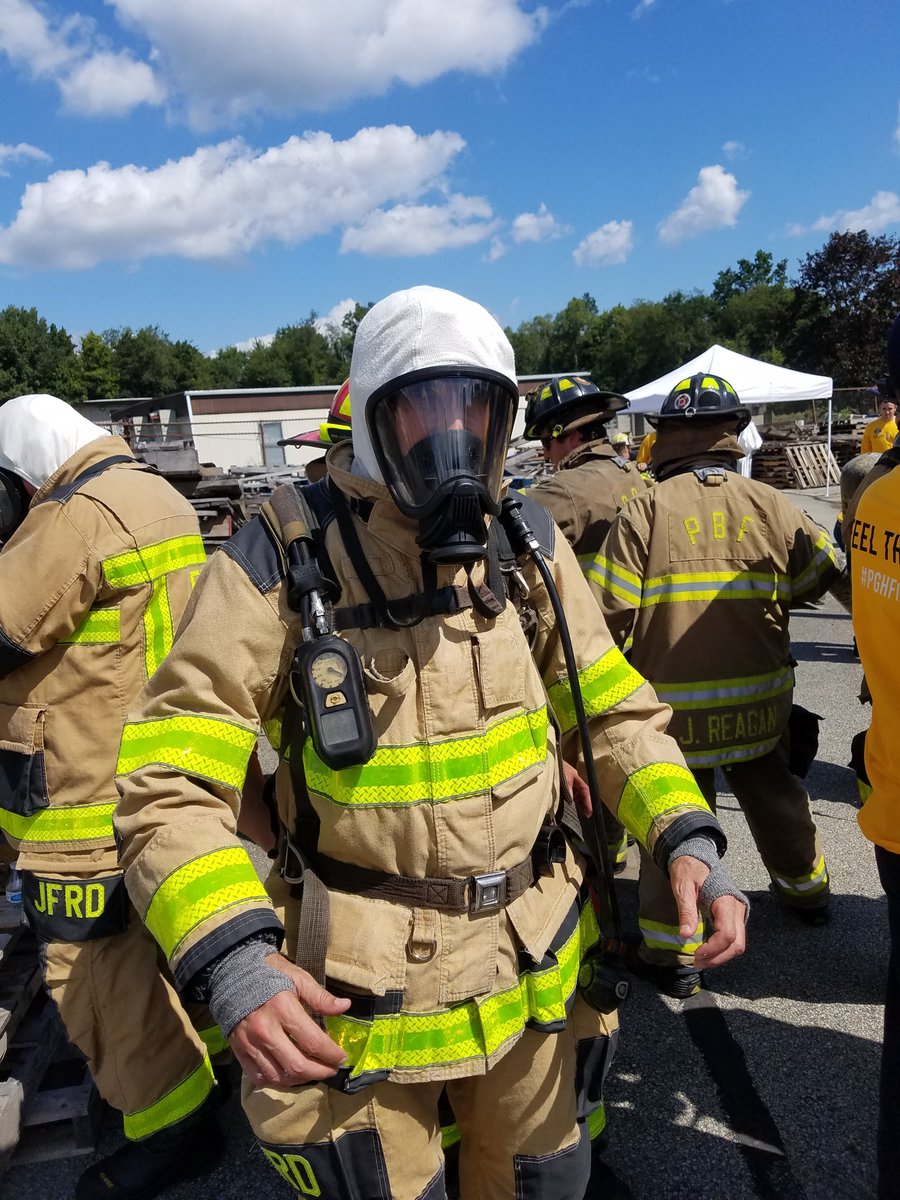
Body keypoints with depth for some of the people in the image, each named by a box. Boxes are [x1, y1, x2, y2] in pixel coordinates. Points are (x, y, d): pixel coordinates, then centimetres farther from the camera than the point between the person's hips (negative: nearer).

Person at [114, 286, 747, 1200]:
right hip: (361, 983, -4)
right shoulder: (282, 559, -17)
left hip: (534, 965, 4)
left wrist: (685, 838, -11)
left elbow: (610, 708, 4)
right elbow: (169, 778, -18)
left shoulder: (529, 542, -3)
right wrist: (231, 960, -31)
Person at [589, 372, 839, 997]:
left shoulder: (645, 510, -12)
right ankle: (805, 886, 49)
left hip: (676, 706, -3)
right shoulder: (771, 505, -2)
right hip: (761, 703, 4)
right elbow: (829, 577, 8)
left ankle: (673, 951, 15)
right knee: (775, 794, 26)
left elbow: (611, 612, -15)